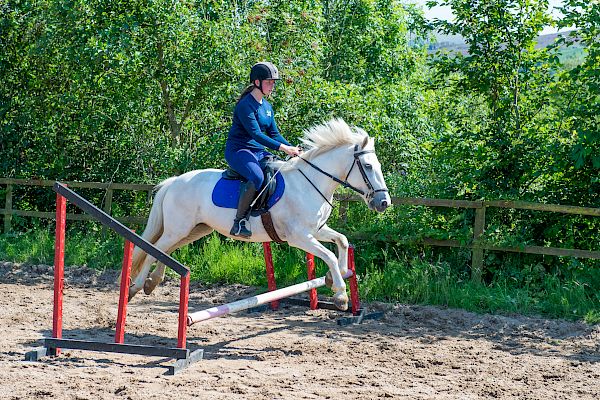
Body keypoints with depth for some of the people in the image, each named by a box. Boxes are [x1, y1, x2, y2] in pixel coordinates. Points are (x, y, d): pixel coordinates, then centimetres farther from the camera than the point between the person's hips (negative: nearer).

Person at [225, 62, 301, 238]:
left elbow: (274, 133, 16)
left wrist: (292, 149, 0)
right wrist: (282, 147, -27)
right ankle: (239, 221, -28)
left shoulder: (267, 107, 15)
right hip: (238, 151, -9)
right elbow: (256, 133, -22)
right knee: (257, 177, -35)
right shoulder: (245, 105, -13)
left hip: (259, 152, 9)